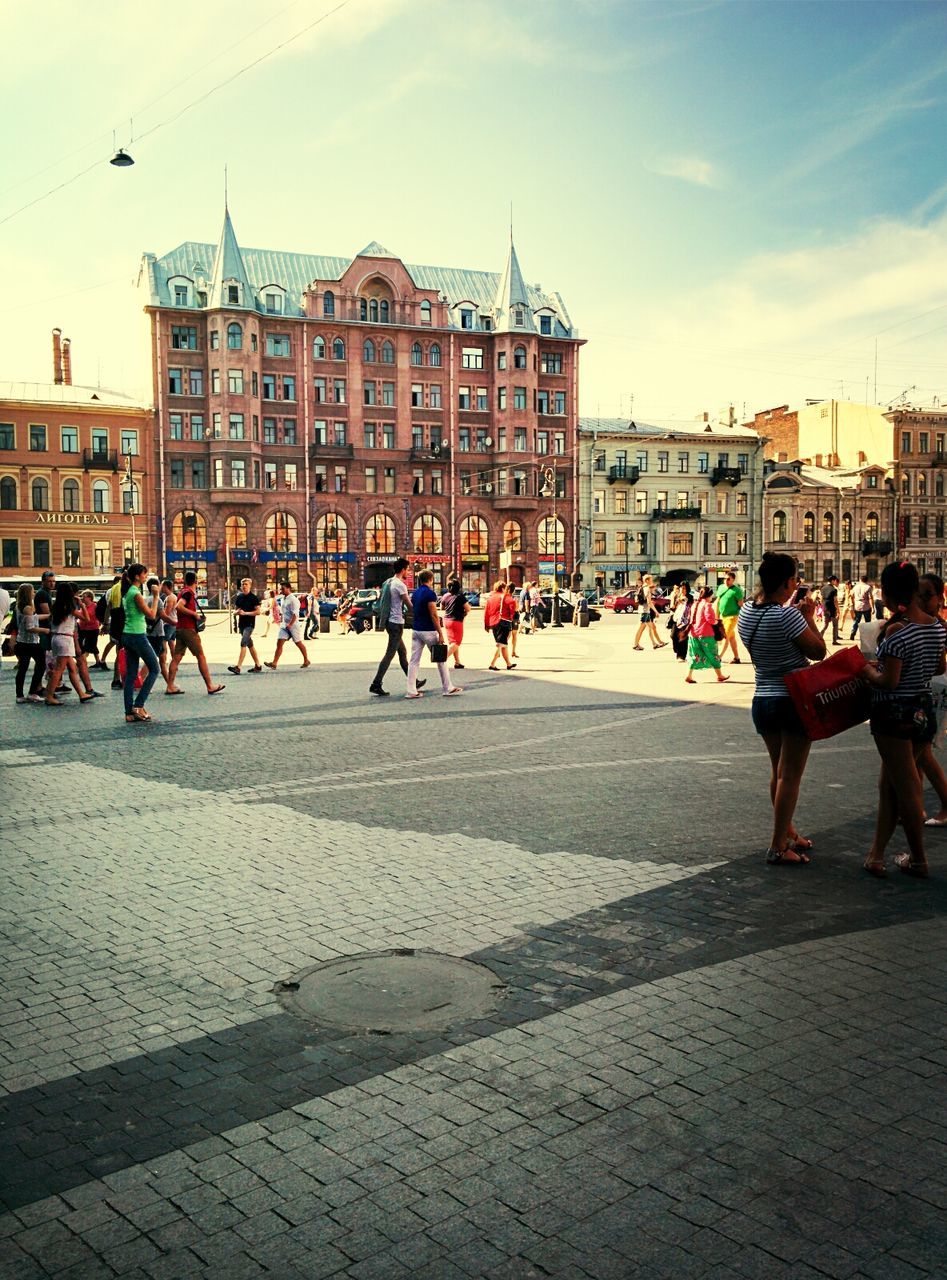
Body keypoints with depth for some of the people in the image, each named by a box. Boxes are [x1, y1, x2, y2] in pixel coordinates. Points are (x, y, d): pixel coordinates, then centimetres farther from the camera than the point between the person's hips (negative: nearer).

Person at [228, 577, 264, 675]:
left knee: (243, 643, -17)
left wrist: (245, 613, -18)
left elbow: (258, 612, -12)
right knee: (250, 645, 14)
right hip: (241, 624, 7)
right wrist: (237, 612, -5)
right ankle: (258, 666, 24)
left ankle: (238, 667, -23)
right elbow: (234, 611, 18)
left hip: (250, 624, -7)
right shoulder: (239, 597, 13)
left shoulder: (254, 598, -6)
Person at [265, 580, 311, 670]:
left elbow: (295, 614, -21)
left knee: (298, 643, 6)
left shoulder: (293, 600, -14)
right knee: (279, 643, -5)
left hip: (293, 625, -7)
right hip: (284, 625, 7)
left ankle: (306, 661, 22)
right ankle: (274, 663, -12)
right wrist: (283, 623, 18)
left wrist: (290, 624, -27)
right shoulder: (282, 600, 11)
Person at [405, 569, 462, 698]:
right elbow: (434, 616, -17)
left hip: (416, 630, 7)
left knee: (414, 661, 4)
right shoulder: (430, 593, -14)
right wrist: (440, 633, -14)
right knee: (441, 660, 5)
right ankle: (448, 688, 12)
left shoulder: (414, 593, 10)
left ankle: (411, 691, 0)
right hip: (428, 631, -7)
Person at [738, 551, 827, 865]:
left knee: (778, 771, 20)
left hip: (763, 699, 8)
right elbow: (818, 651, -13)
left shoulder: (746, 612, 2)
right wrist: (809, 617, -3)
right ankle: (778, 847, 3)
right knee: (790, 775, 0)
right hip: (794, 700, -8)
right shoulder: (787, 616, -21)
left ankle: (787, 832, 34)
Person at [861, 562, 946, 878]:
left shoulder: (896, 629, -21)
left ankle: (918, 860, 17)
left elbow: (888, 681, -22)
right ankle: (876, 854, 20)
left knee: (906, 788, 5)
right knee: (888, 783, 16)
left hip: (895, 715, -8)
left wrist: (868, 671, -4)